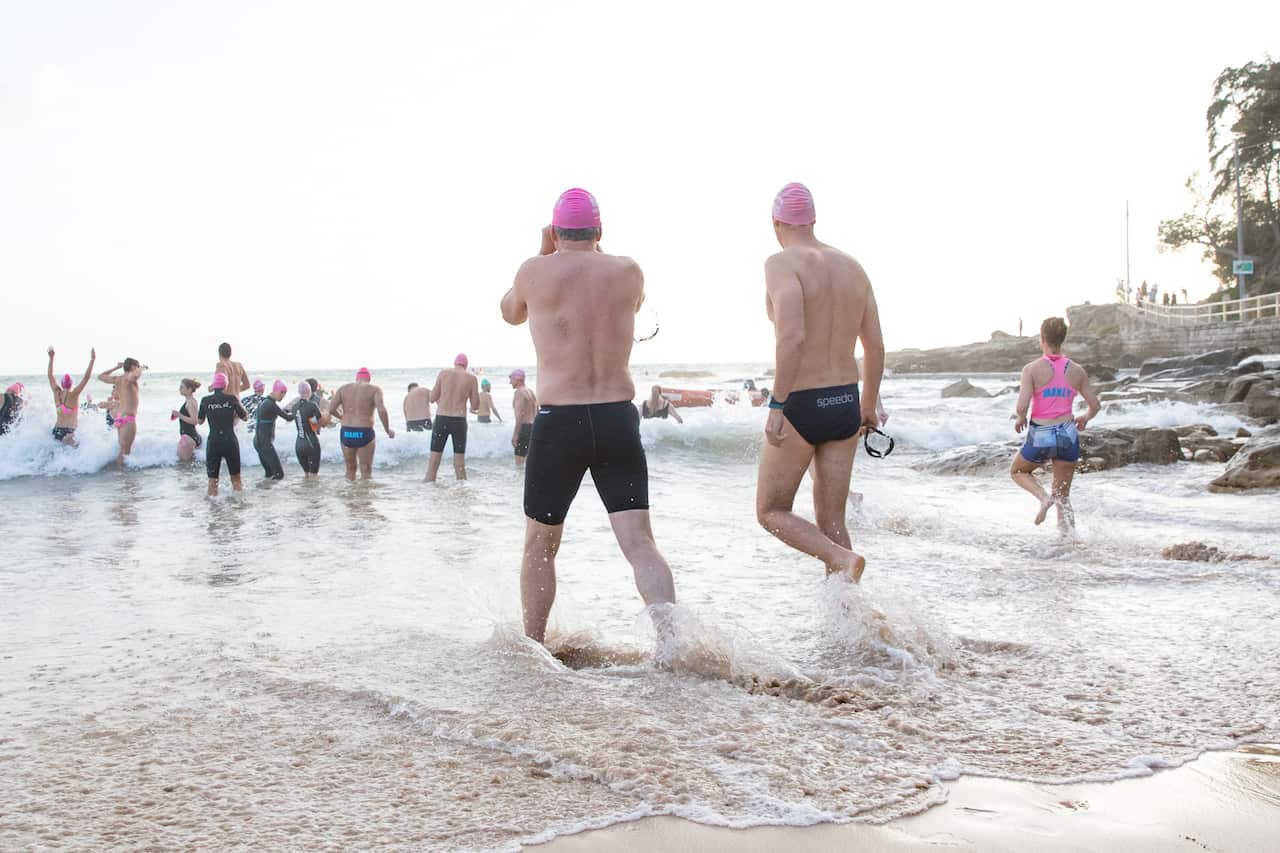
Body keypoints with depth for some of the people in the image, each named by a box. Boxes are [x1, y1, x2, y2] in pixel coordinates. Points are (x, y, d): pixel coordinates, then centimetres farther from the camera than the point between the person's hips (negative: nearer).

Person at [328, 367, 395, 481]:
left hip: (346, 433, 3)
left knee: (350, 469, 18)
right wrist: (388, 430, -6)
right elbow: (381, 410, -16)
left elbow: (331, 409, -1)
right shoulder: (374, 389, -1)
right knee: (366, 471, 4)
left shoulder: (343, 388, 9)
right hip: (364, 434, -3)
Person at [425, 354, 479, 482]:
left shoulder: (443, 373, 2)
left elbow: (433, 398, 3)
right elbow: (476, 406, 3)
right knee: (459, 461, 7)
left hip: (441, 419, 0)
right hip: (459, 420, 0)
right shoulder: (471, 378, 1)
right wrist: (473, 409, 26)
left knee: (434, 456, 7)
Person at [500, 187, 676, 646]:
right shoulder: (628, 271, 5)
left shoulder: (535, 271, -1)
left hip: (557, 420, -1)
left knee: (539, 547, 15)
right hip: (618, 419, 1)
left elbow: (511, 313, 21)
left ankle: (533, 647, 25)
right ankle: (670, 632, -21)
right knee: (639, 542, -1)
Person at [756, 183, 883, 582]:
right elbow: (876, 347, 12)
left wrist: (776, 404, -20)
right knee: (831, 522, 13)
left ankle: (843, 560, -13)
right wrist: (868, 407, 22)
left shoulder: (783, 264, -10)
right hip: (845, 403, 6)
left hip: (802, 405, -6)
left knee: (771, 511, 9)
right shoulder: (852, 267, 10)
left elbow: (793, 335, -25)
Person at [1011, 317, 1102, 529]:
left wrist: (1020, 419, 3)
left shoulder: (1032, 369, -10)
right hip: (1068, 434, 3)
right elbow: (1096, 406, 5)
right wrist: (1085, 418, 26)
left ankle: (1044, 497, -1)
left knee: (1018, 472, 25)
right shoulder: (1076, 371, 1)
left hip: (1041, 436, -3)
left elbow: (1022, 406, -19)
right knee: (1063, 496, 15)